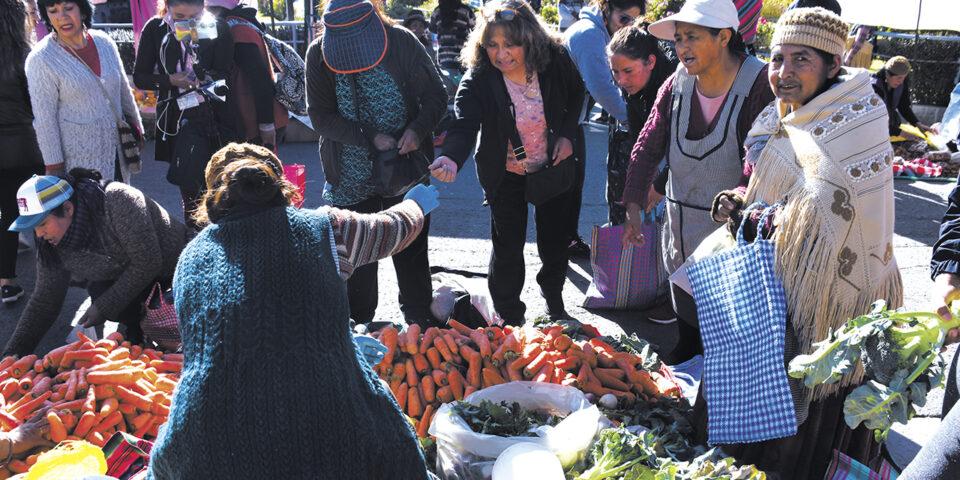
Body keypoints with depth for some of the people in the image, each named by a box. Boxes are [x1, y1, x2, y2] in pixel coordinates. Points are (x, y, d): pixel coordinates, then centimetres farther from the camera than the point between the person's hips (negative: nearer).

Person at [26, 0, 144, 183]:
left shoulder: (104, 42, 1)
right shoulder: (40, 59, -12)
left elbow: (124, 91, 12)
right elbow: (44, 119, -11)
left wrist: (136, 129, 16)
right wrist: (54, 166, -11)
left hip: (117, 149, 5)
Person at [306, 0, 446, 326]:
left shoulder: (402, 42, -10)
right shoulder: (319, 54, -8)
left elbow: (436, 96, -3)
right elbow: (320, 116, -10)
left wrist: (418, 129, -21)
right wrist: (369, 137, -21)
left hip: (406, 172, -1)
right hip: (351, 178, 1)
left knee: (411, 252, 11)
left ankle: (420, 323, 29)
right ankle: (360, 328, 31)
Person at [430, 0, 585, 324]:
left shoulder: (556, 60, -18)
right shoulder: (478, 79, -25)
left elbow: (575, 95, 3)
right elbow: (464, 125, -36)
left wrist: (568, 134, -9)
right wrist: (451, 159, -56)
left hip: (555, 165, 2)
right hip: (506, 174, -2)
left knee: (555, 239, 15)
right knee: (508, 247, 2)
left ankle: (554, 302, 41)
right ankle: (509, 318, 22)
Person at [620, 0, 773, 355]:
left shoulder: (759, 84, -16)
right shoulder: (678, 83, 0)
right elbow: (648, 147, 2)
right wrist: (634, 206, -5)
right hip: (679, 220, 5)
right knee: (684, 308, 21)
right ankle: (683, 363, 42)